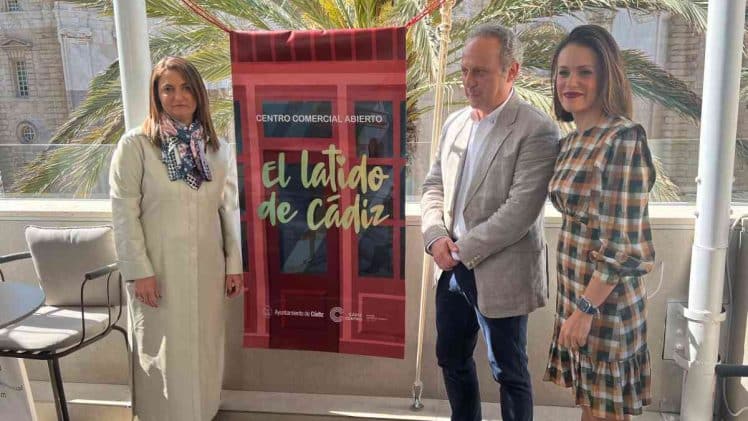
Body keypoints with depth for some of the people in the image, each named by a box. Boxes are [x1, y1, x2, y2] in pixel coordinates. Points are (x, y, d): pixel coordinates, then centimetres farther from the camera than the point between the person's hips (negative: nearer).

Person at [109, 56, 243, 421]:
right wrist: (139, 271, -12)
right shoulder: (134, 145, -8)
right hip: (158, 269, -4)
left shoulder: (218, 148, 5)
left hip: (207, 267, 4)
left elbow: (230, 208, 7)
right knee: (162, 351, 8)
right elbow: (124, 213, -9)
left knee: (204, 346, 14)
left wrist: (234, 264, 5)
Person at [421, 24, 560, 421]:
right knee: (451, 358, 21)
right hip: (452, 268, 7)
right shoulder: (455, 123, 8)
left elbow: (521, 209, -20)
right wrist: (436, 237, -5)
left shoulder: (537, 131, -15)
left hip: (500, 275, -7)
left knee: (509, 371, 11)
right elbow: (434, 185, 11)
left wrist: (465, 250, -16)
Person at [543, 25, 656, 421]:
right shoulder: (574, 139, 7)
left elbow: (624, 243, -20)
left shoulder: (623, 139, -18)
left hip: (604, 298, -8)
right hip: (576, 291, 8)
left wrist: (586, 308, -17)